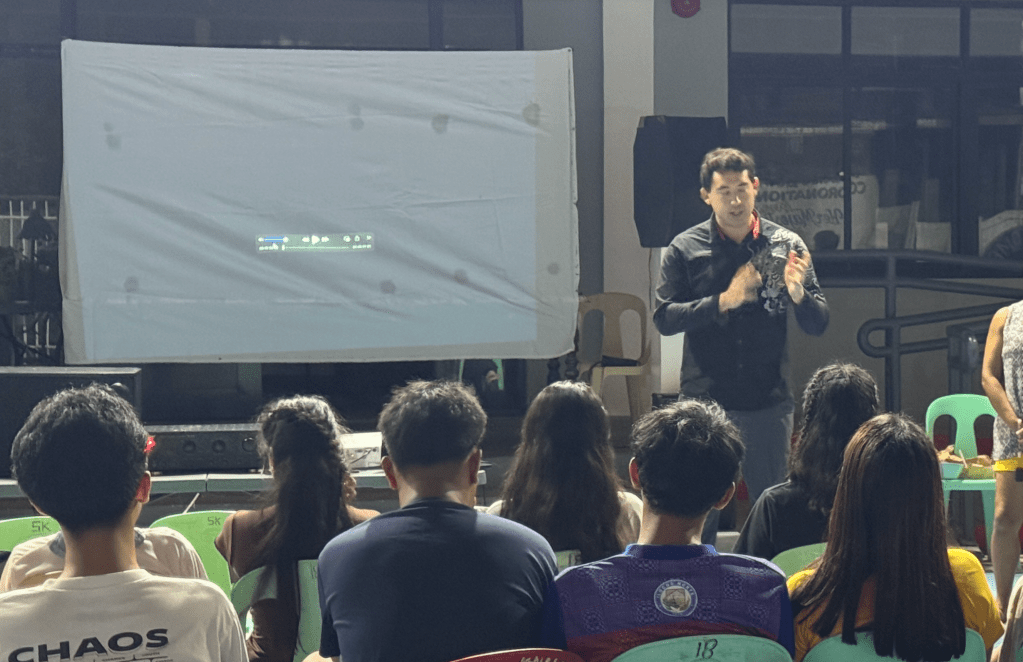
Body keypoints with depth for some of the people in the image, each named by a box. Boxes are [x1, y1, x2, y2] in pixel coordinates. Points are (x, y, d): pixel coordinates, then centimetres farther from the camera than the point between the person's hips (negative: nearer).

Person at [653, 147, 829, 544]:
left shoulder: (787, 245, 5)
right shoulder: (685, 249, 3)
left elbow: (818, 325, 3)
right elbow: (664, 319, -5)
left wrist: (797, 293, -18)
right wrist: (724, 301, -16)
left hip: (768, 402, 1)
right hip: (703, 399, -1)